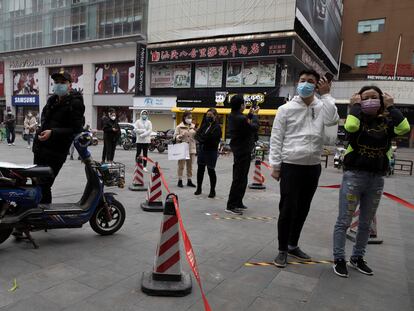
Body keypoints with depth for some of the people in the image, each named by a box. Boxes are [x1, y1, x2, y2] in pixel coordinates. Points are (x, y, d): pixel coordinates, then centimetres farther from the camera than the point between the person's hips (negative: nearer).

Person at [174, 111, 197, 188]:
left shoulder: (193, 127, 11)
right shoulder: (179, 127, 0)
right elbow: (175, 137, -2)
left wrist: (196, 131, -6)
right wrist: (180, 136, -21)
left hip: (191, 149, 4)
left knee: (190, 165, 10)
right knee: (181, 165, 0)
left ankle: (189, 181, 19)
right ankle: (180, 181, 10)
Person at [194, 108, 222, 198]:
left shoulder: (217, 127, -9)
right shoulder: (204, 125, 11)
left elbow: (211, 138, -19)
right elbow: (197, 135, 6)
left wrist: (201, 138, -14)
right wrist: (201, 139, -12)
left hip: (211, 151, -6)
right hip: (201, 150, 6)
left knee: (211, 171, 1)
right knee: (200, 169, 11)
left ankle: (212, 190, 14)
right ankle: (199, 188, 25)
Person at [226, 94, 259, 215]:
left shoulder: (232, 116, 8)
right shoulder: (241, 118, -23)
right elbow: (254, 127, -15)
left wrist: (250, 114, 12)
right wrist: (254, 115, 0)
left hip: (238, 150, 10)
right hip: (243, 151, -10)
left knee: (239, 178, 17)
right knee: (239, 179, -5)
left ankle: (237, 203, 27)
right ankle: (231, 206, -1)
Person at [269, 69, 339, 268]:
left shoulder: (322, 107, 6)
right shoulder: (286, 109, -1)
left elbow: (332, 121, -16)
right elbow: (276, 138, -3)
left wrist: (326, 95, -10)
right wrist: (275, 166, -7)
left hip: (313, 167, 4)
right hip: (290, 165, -3)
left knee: (303, 209, 13)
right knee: (287, 209, -1)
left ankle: (293, 245, 30)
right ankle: (282, 250, 15)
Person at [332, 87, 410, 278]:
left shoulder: (386, 122, 6)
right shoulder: (357, 120, -2)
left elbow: (404, 128, -15)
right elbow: (350, 127, -27)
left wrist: (390, 107, -5)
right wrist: (355, 106, -12)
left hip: (377, 179, 4)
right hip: (354, 176, -4)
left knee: (366, 223, 14)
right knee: (344, 221, 1)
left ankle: (357, 258, 30)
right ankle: (339, 259, 14)